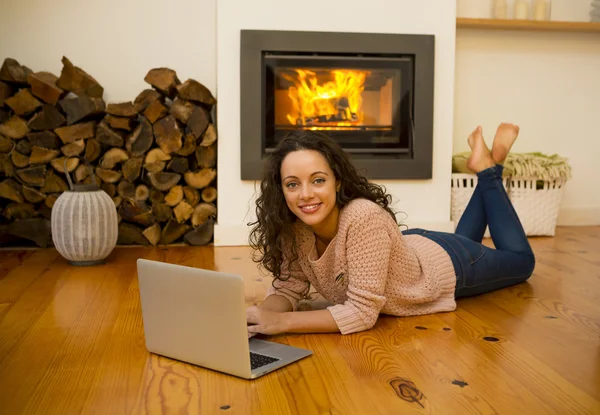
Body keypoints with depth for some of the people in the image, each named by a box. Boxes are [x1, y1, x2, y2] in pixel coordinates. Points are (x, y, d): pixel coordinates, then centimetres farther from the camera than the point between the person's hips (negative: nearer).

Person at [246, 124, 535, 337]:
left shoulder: (364, 218, -45)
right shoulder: (291, 226, -27)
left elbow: (363, 312, -43)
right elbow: (289, 287, -18)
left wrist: (281, 322, -48)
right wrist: (262, 315, -40)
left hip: (447, 264, -5)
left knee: (521, 260, 26)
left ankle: (488, 169, 30)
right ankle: (485, 173, 42)